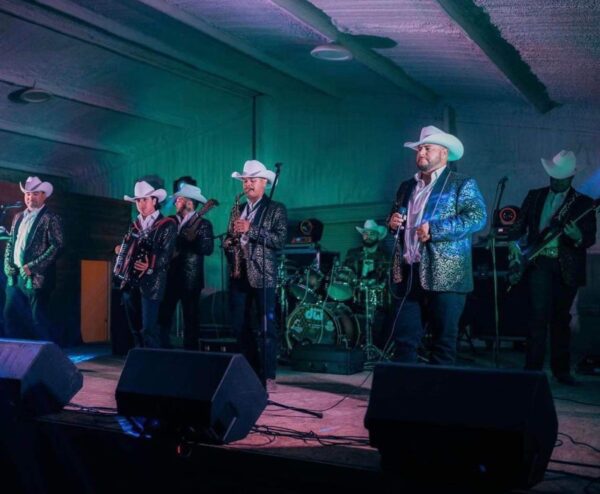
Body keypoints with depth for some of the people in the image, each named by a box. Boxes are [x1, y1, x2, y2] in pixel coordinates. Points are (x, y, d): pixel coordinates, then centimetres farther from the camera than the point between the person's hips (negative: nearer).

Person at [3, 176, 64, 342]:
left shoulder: (50, 218, -4)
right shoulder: (18, 217, 17)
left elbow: (57, 246, -14)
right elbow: (10, 244, 20)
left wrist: (32, 267, -17)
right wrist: (8, 267, 3)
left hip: (36, 278, -7)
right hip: (15, 277, 7)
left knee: (39, 319, -5)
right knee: (10, 316, 8)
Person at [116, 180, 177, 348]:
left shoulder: (167, 224, -3)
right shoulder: (134, 225, 17)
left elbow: (166, 253, -11)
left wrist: (150, 267, -24)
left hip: (151, 283, -6)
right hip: (130, 282, 6)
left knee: (148, 329, -10)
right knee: (135, 328, 10)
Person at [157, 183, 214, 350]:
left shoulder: (203, 224, -2)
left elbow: (208, 249, -13)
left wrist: (191, 239, -25)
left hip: (190, 281, -4)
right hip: (169, 278, 5)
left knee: (190, 322, 2)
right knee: (162, 319, 4)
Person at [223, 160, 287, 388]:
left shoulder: (276, 209, 0)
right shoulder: (237, 209, 18)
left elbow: (280, 240, -12)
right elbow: (229, 237, 23)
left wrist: (250, 230, -18)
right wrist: (228, 242, -1)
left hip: (262, 275, -6)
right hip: (238, 274, 6)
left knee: (266, 327, -4)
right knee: (239, 326, 7)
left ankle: (268, 376, 2)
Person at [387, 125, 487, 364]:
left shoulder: (462, 184, 1)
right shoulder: (407, 187, 20)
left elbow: (478, 217, -12)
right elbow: (396, 220, 30)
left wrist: (434, 229, -18)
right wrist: (393, 223, 6)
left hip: (445, 275, -5)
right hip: (407, 274, 5)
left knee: (444, 341, 2)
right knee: (404, 338, 6)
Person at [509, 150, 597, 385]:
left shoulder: (584, 203, 6)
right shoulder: (534, 196, 10)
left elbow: (591, 238, 2)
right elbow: (519, 226, 11)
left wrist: (578, 238, -20)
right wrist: (515, 246, -7)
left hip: (567, 268, 1)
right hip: (539, 263, 0)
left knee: (561, 319, 8)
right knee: (539, 315, -10)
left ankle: (561, 369, 19)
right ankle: (533, 367, -4)